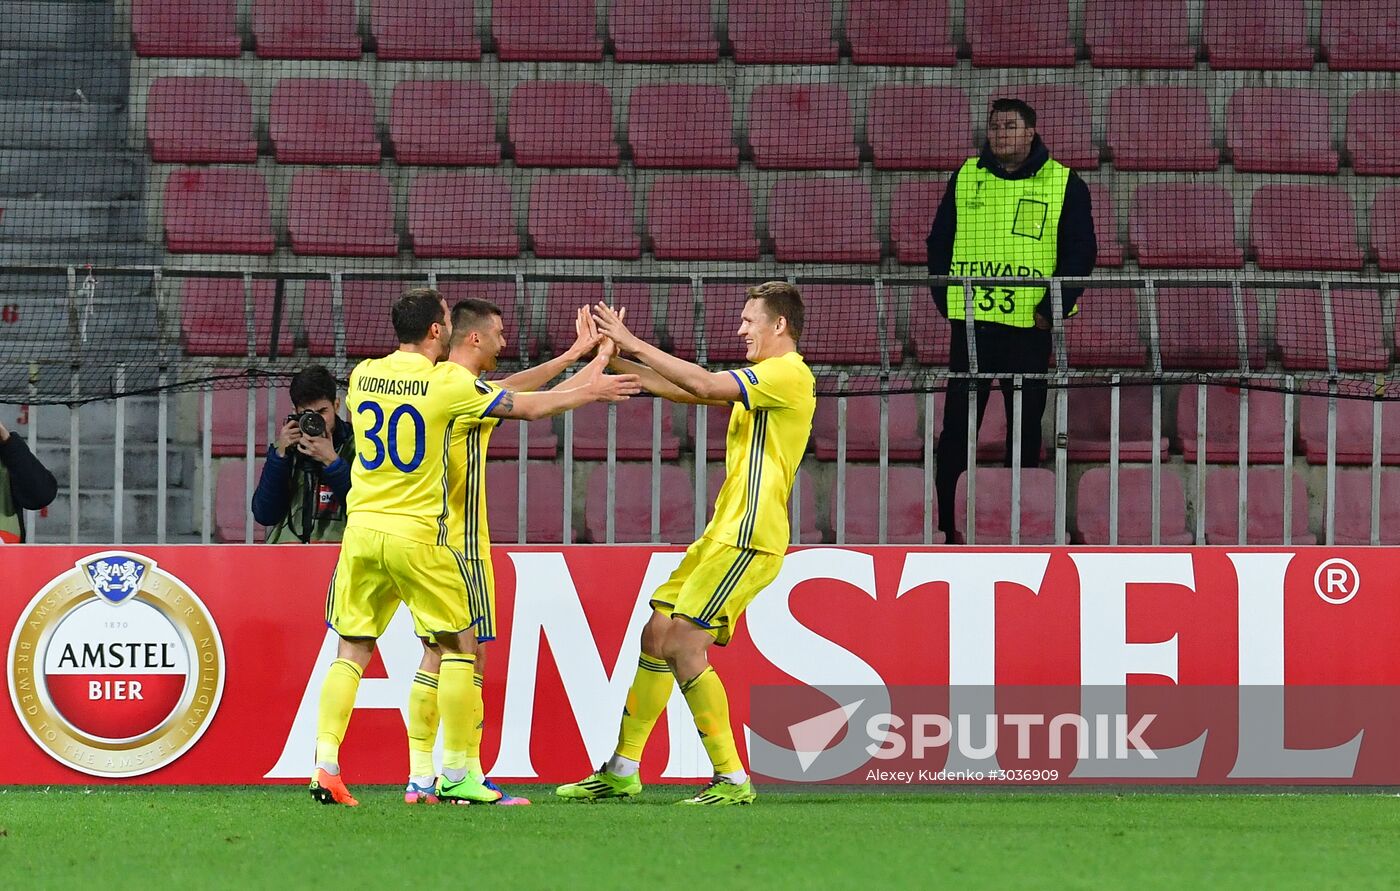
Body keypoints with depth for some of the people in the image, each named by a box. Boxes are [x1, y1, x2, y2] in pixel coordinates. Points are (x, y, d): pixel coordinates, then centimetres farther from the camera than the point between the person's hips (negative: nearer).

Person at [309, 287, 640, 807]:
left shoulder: (362, 376, 6)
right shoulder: (448, 383, -8)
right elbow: (529, 407, 0)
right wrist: (588, 392, 16)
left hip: (362, 530, 4)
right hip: (418, 534, -4)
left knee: (352, 651, 8)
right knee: (458, 647, 8)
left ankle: (325, 767, -5)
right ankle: (456, 776, 6)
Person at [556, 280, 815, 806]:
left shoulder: (789, 375, -12)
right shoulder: (762, 380, 20)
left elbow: (704, 385, -21)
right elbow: (684, 391, 20)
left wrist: (636, 345, -14)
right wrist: (619, 362, 11)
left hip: (748, 539, -10)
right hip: (723, 534, 10)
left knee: (683, 645, -15)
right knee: (656, 636, 11)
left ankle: (732, 779, -13)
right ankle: (622, 772, 18)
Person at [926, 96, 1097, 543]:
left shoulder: (1064, 184, 3)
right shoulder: (964, 179, 9)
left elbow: (1080, 252, 3)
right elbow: (939, 243, 14)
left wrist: (1055, 306, -6)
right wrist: (945, 300, 2)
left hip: (1031, 323, -1)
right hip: (969, 321, 1)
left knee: (1025, 422, 5)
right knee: (958, 420, -2)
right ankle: (944, 519, 2)